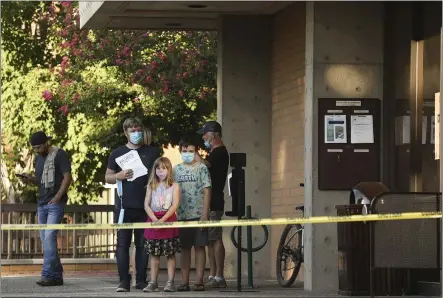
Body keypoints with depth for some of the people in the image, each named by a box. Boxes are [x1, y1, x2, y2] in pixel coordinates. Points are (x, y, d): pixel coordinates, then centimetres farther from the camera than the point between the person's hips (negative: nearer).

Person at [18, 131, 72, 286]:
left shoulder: (59, 155, -7)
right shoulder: (38, 159, 16)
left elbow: (67, 178, -10)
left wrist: (57, 198, -16)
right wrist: (29, 179, 3)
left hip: (56, 204, -8)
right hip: (41, 204, 8)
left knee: (49, 237, -16)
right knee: (45, 239, 6)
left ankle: (47, 275, -18)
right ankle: (56, 275, 12)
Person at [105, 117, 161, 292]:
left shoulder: (152, 152, 9)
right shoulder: (118, 153, 10)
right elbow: (107, 177, 11)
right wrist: (119, 176, -10)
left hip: (145, 205, 0)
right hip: (124, 206, 0)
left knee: (143, 244, 4)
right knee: (123, 244, -2)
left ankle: (141, 280, 9)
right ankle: (124, 281, -1)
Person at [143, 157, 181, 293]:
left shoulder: (174, 186, 1)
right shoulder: (151, 186, 10)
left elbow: (174, 205, -8)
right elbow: (147, 205, 2)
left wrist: (162, 220, -19)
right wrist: (154, 219, -14)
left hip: (169, 219, -3)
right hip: (153, 220, 3)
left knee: (170, 254, -3)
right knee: (154, 254, 4)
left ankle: (170, 282, -1)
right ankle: (153, 282, 7)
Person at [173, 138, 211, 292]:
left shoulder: (201, 168, 0)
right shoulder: (176, 169, 10)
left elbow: (207, 191, -4)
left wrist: (204, 214, -11)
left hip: (198, 215, -3)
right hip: (181, 215, 3)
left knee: (199, 247, -1)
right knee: (184, 248, 5)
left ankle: (199, 281, 1)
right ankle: (184, 281, 7)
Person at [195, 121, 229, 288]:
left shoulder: (220, 152, -11)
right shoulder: (215, 152, 21)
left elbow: (204, 165, -27)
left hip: (214, 203, -11)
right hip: (210, 203, 11)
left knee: (215, 238, -11)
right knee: (211, 239, 10)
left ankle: (219, 277, -13)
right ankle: (212, 275, 13)